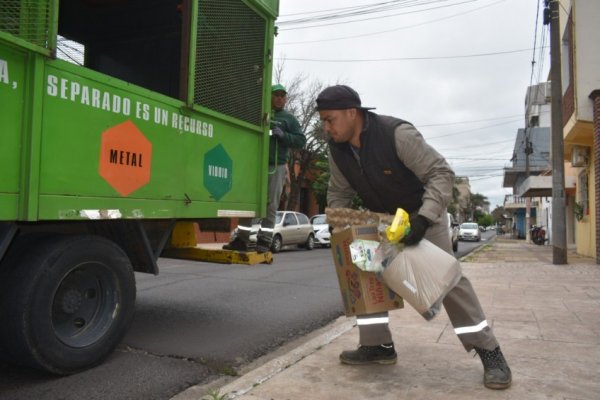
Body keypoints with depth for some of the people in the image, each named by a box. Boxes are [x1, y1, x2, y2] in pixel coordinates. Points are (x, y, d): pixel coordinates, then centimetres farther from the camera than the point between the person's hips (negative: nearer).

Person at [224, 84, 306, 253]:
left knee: (270, 205, -1)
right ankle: (241, 239, 8)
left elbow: (301, 140, 2)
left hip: (276, 167, -2)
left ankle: (264, 241, 3)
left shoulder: (289, 118, 9)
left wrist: (282, 135, -12)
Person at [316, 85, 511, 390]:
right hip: (380, 219, 6)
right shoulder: (337, 149, -12)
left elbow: (441, 172, -30)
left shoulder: (396, 134, -32)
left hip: (422, 213, -6)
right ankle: (378, 346, 12)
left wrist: (425, 217, -42)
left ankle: (490, 353, 3)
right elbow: (338, 193, 2)